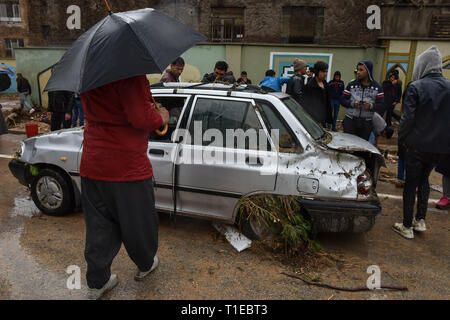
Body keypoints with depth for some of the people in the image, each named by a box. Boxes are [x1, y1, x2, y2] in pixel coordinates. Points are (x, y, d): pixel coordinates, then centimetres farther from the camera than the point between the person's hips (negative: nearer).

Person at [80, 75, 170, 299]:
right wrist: (161, 118, -4)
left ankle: (96, 283, 30)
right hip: (128, 167, -7)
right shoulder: (130, 73, -21)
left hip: (91, 165, 7)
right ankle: (145, 266, 40)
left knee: (99, 226, 18)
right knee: (138, 221, 17)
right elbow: (141, 119, -26)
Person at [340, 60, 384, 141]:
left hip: (366, 123, 0)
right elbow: (342, 100, 2)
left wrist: (371, 106, -19)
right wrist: (352, 103, -17)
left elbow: (381, 104, 1)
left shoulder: (377, 87, 5)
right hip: (350, 121, 0)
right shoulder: (351, 85, 4)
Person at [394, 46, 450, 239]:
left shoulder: (415, 87, -13)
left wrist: (402, 139, -3)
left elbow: (408, 118, -17)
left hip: (418, 145, -5)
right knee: (424, 180, 22)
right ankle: (420, 220, 27)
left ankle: (407, 227, 12)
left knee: (411, 184, 5)